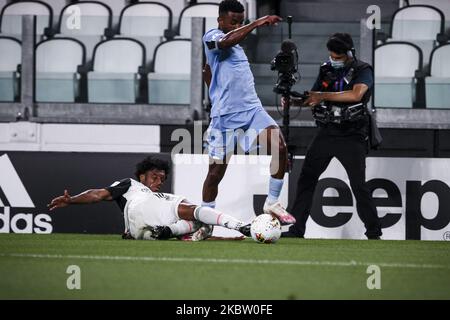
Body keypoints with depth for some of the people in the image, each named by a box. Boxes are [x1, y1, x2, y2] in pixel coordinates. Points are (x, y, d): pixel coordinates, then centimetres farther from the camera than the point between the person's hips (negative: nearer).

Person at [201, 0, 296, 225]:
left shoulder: (236, 43, 21)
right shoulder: (211, 37, -4)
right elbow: (227, 41, -30)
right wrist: (257, 23, -36)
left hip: (252, 109, 7)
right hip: (225, 116, -7)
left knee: (280, 147, -16)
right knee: (216, 171, 0)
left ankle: (272, 203, -5)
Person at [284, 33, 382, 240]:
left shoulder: (363, 71, -5)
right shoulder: (327, 70, 10)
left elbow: (356, 94, -24)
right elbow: (311, 99, 14)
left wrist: (324, 95, -23)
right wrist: (293, 100, -6)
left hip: (351, 137, -5)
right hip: (326, 134, 5)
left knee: (359, 186, -8)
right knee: (306, 179, 0)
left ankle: (374, 232, 1)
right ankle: (296, 229, 6)